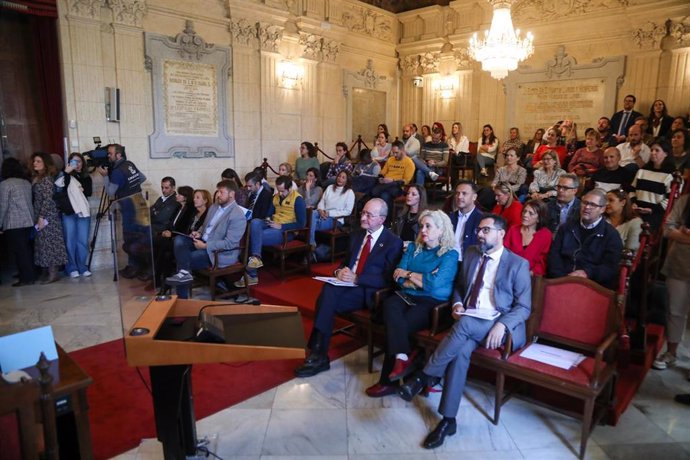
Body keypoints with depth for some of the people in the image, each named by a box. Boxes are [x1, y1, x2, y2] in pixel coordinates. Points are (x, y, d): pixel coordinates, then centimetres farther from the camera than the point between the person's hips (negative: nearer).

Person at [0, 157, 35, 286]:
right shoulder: (27, 182, 9)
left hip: (13, 223, -6)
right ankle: (30, 274, 16)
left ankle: (27, 278, 0)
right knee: (27, 249, 12)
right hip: (28, 221, 6)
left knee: (20, 251, -2)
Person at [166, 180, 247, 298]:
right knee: (179, 241, -14)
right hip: (204, 241, 8)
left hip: (221, 253, -8)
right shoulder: (214, 206, 9)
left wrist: (205, 246, -21)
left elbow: (229, 243, -23)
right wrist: (199, 233, -1)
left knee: (185, 259, -15)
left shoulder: (237, 216, -20)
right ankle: (184, 272, -23)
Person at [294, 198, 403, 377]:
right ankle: (318, 354, -25)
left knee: (328, 296, -31)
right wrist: (339, 271, -2)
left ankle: (318, 354, -22)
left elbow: (388, 279, -10)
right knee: (328, 291, -30)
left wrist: (357, 279, -18)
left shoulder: (393, 242, -3)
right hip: (348, 285, 6)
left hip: (370, 292, -5)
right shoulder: (356, 236, 18)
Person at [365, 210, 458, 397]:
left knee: (397, 325, -27)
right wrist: (422, 280, -8)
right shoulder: (413, 248, 16)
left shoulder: (450, 255, 0)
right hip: (407, 297, 4)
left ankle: (388, 379, -15)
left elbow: (434, 284, -14)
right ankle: (403, 357, -37)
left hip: (432, 303, -4)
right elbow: (398, 278, 7)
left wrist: (408, 274, -3)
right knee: (390, 305, -31)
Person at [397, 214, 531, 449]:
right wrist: (457, 304, -1)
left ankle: (425, 376, -23)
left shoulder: (518, 264, -2)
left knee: (465, 324, -35)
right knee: (461, 350, -28)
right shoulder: (471, 254, 12)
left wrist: (502, 325, -22)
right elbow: (459, 286, 21)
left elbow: (524, 307, -4)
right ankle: (448, 420, -21)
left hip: (499, 326, -4)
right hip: (469, 323, 4)